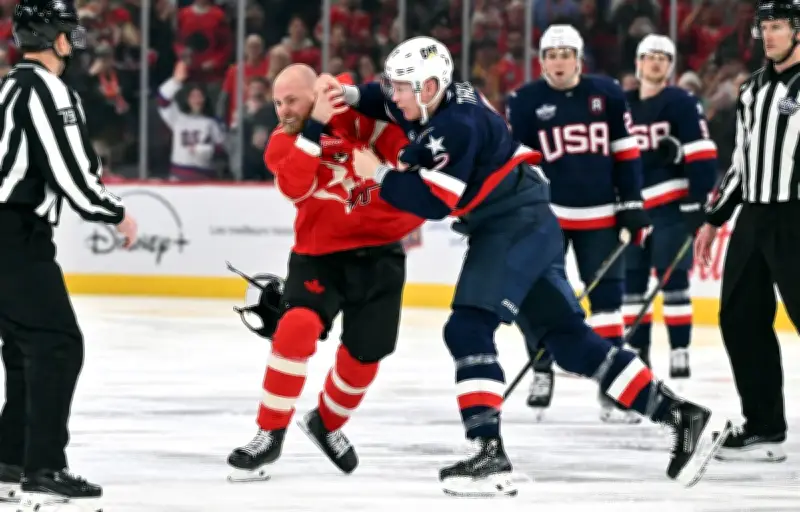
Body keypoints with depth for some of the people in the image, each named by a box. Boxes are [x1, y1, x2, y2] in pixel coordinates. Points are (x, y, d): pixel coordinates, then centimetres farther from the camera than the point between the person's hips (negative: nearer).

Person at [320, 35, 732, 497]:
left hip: (519, 227, -10)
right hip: (517, 230, 10)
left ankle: (490, 457, -25)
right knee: (570, 338, 10)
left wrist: (379, 173, -12)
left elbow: (435, 201, -23)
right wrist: (350, 95, 7)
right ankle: (683, 417, 10)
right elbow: (388, 105, 26)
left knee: (468, 328, -18)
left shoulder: (456, 125, -20)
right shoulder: (439, 101, 8)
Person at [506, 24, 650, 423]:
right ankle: (542, 372, 13)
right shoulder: (525, 102, -4)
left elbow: (625, 152, 6)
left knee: (606, 298, 1)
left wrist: (632, 204, 2)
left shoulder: (607, 94, 2)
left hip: (599, 215, 1)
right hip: (545, 213, -1)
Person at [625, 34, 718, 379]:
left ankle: (680, 352, -5)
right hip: (635, 206, 6)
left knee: (673, 280, -7)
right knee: (632, 281, 7)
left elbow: (703, 156, -10)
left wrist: (696, 203, -16)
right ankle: (637, 351, 14)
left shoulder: (682, 103, -5)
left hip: (672, 205, -6)